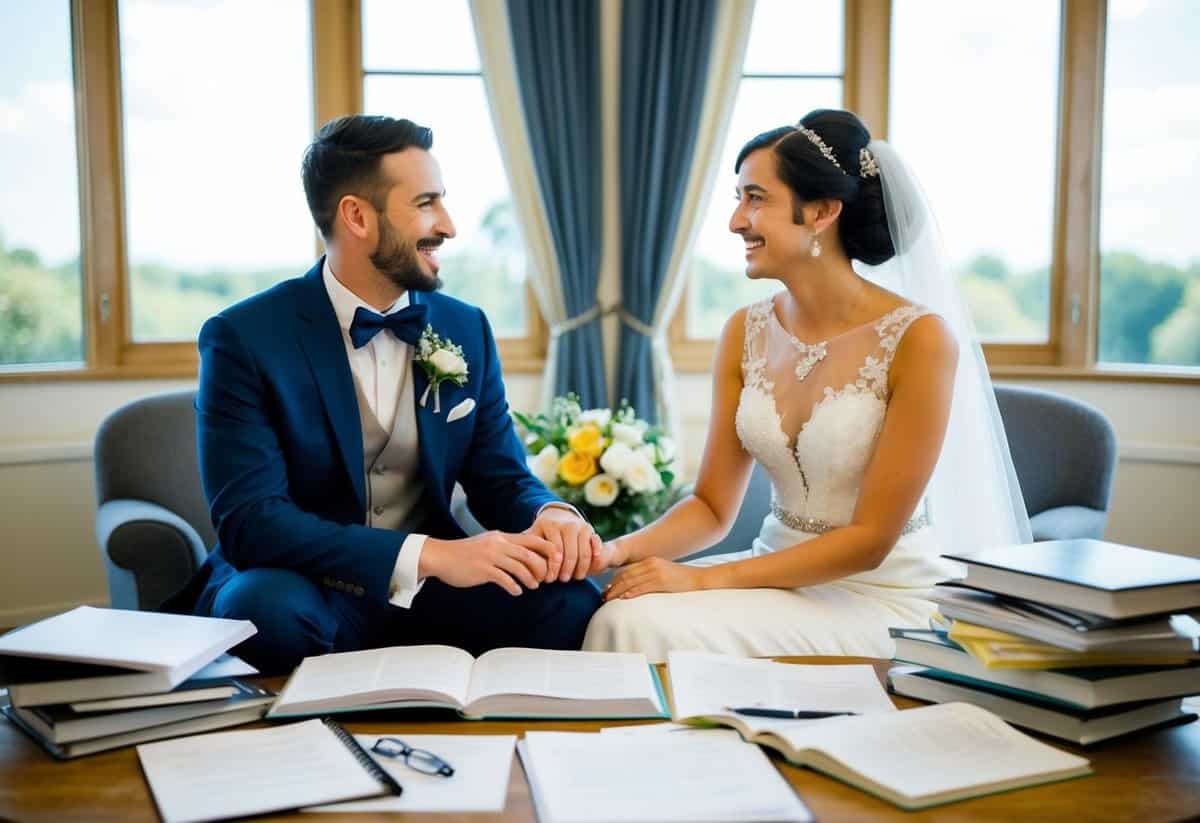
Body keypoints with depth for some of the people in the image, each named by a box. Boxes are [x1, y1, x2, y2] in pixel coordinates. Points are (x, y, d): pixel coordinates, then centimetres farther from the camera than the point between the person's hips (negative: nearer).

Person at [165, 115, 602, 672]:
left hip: (424, 596, 4)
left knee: (570, 603, -23)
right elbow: (246, 520, -20)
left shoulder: (466, 329, 4)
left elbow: (502, 478, 6)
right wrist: (431, 555, -31)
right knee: (267, 606, -37)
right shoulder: (244, 339, -11)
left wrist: (551, 515, -20)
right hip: (304, 589, -3)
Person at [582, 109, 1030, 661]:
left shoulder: (919, 338, -17)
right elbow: (713, 506, 3)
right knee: (627, 619, -20)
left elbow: (869, 539, -17)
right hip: (781, 572, 5)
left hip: (885, 599, -5)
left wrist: (703, 578, -22)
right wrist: (623, 549, -17)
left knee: (665, 634, -23)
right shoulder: (745, 332, 0)